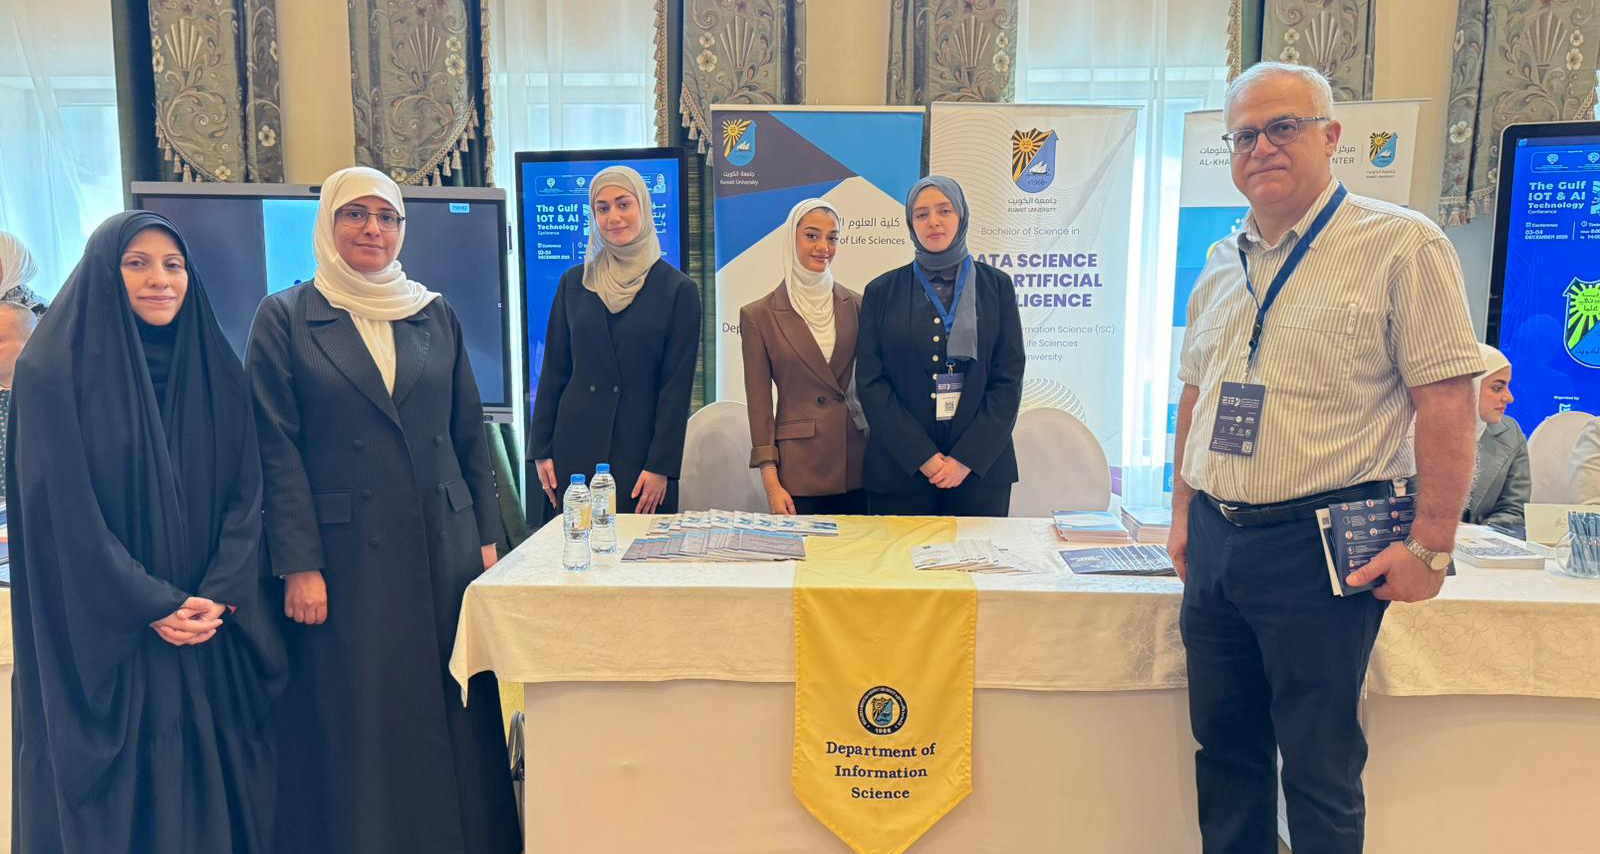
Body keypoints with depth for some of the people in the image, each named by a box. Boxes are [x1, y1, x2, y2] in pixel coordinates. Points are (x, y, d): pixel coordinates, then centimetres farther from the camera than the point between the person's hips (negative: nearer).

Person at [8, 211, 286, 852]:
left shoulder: (218, 372, 7)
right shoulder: (54, 370, -5)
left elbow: (245, 494, 2)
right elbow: (63, 508, -10)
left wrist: (218, 597, -11)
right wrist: (155, 605, -14)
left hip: (217, 637, 3)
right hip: (101, 640, -3)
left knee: (214, 789, 8)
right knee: (114, 799, 5)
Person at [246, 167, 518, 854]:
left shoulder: (435, 316, 11)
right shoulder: (284, 319, 2)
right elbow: (277, 450, -4)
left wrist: (486, 536, 6)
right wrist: (298, 565, -10)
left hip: (444, 549, 3)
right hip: (347, 557, -3)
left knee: (454, 710, 8)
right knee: (357, 722, 4)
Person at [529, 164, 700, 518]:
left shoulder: (678, 290, -1)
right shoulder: (573, 283, 7)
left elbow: (677, 387, -4)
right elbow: (553, 371, 9)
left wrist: (661, 466, -9)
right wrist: (541, 450, 4)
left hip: (640, 446, -2)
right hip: (576, 448, 2)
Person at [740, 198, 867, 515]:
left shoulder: (856, 306, 5)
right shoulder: (759, 315, -2)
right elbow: (759, 404, -2)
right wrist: (771, 483, -7)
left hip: (858, 465, 3)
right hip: (798, 468, -2)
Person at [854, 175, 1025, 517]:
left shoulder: (996, 286, 7)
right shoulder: (882, 292, 7)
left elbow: (1009, 380, 1)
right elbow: (871, 383, -1)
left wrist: (967, 458, -9)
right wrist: (922, 457, -10)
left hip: (980, 467, 1)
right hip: (900, 470, 0)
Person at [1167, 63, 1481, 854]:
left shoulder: (1401, 245, -7)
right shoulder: (1223, 265, 12)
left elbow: (1447, 401, -11)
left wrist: (1430, 546, -14)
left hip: (1322, 544, -6)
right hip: (1215, 539, 6)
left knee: (1319, 766, 6)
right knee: (1224, 748, 16)